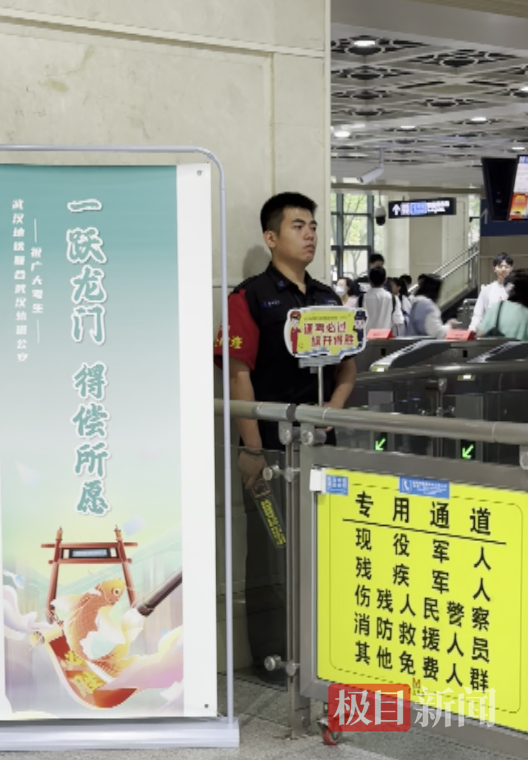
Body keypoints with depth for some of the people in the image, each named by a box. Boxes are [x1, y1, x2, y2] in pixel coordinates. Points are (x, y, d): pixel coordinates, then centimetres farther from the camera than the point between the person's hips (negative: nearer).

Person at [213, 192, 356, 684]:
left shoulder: (327, 299, 12)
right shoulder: (250, 298, -7)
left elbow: (348, 364, 19)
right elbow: (238, 375, -11)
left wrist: (335, 406, -2)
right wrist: (251, 450, -15)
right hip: (271, 447, -6)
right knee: (271, 554, 2)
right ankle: (271, 657, 14)